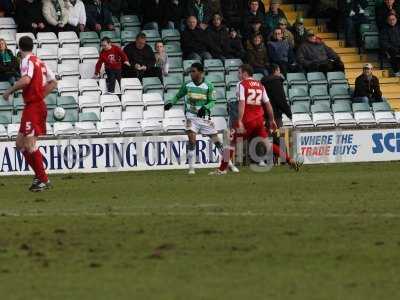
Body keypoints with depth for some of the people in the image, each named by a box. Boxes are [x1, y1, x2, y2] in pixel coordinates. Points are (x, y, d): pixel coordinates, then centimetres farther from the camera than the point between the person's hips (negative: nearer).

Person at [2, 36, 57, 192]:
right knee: (20, 143, 14)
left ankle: (44, 180, -11)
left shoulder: (27, 61, -12)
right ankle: (39, 175, 15)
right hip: (39, 104, 9)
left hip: (33, 107, -9)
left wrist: (9, 91, -19)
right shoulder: (40, 62, 15)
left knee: (30, 144, -11)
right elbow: (53, 82, 21)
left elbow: (26, 80, -30)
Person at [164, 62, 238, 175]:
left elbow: (212, 101, -4)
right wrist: (171, 103, -7)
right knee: (192, 140, -16)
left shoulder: (208, 86, -4)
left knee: (216, 140, 3)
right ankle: (191, 167, -9)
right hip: (192, 116, 0)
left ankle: (230, 164, 14)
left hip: (204, 117, 0)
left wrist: (205, 107, -23)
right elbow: (178, 96, 11)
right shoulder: (187, 86, 0)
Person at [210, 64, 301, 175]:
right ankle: (290, 161, 7)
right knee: (267, 144, 12)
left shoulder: (242, 84, -4)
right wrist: (272, 120, 21)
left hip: (246, 120, -6)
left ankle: (222, 169, -3)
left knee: (231, 141, 3)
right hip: (259, 120, 6)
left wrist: (239, 122, -21)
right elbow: (267, 103, 13)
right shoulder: (260, 85, 13)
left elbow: (242, 103, -16)